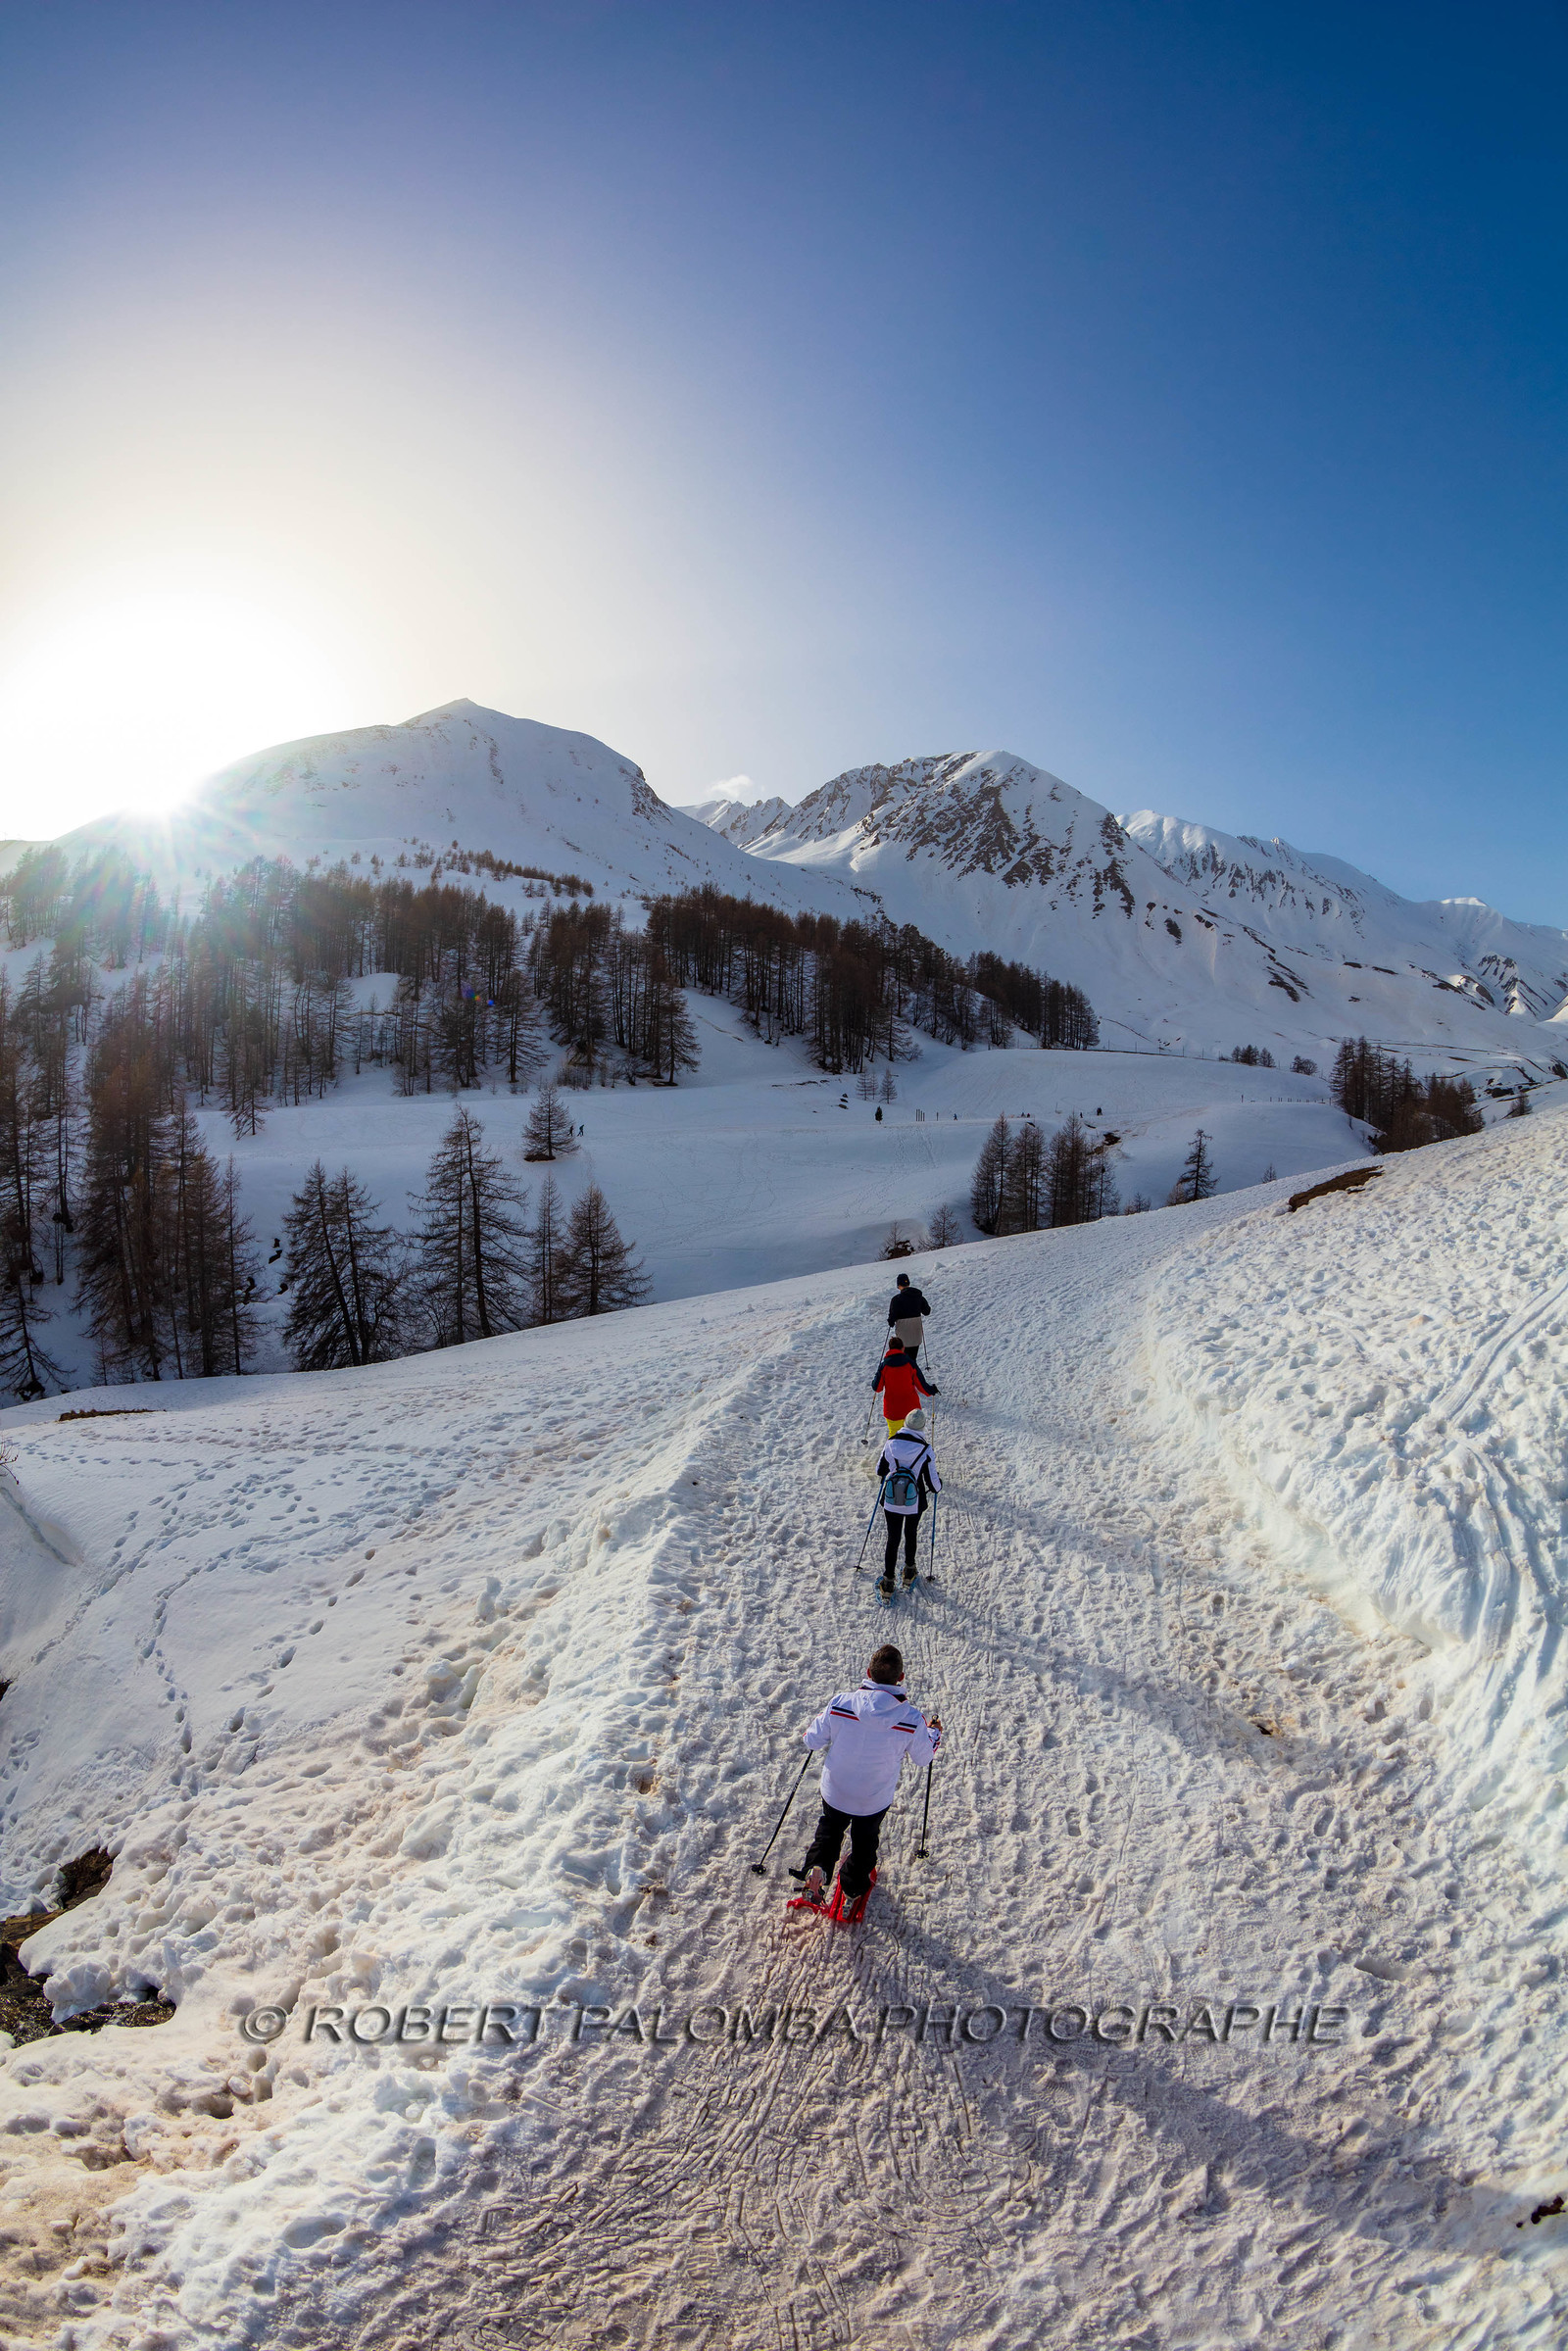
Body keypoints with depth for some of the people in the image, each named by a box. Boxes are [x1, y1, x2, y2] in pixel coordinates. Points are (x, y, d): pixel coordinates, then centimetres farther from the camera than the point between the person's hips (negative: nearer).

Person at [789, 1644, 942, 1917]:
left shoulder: (840, 1703, -27)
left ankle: (816, 1869, 10)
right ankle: (852, 1894, 45)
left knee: (828, 1832, 31)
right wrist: (934, 1733, 12)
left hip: (835, 1792, 0)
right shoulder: (912, 1719, -27)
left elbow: (813, 1740, -12)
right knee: (864, 1844, 30)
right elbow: (922, 1757, -8)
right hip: (875, 1800, 0)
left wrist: (826, 1718, 9)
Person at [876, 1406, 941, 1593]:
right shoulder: (925, 1451, -20)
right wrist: (938, 1484, 10)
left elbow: (880, 1471, 1)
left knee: (893, 1539, 15)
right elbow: (933, 1484, -13)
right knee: (911, 1535, 25)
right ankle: (909, 1572, 42)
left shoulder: (891, 1444, -14)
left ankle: (887, 1584, 19)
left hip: (890, 1503, 1)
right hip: (915, 1504, -1)